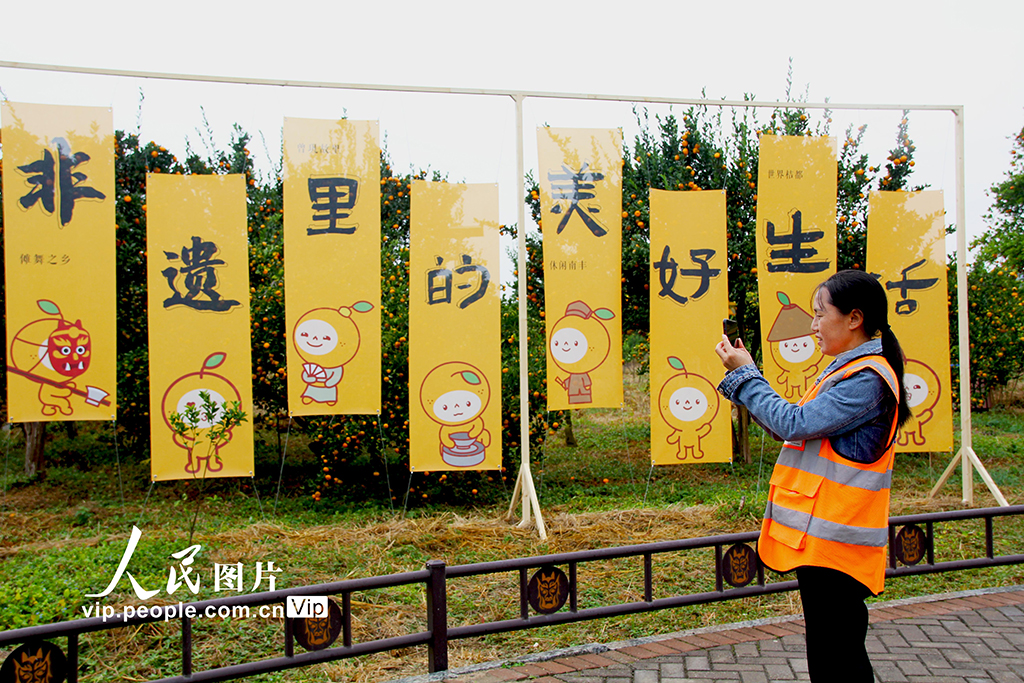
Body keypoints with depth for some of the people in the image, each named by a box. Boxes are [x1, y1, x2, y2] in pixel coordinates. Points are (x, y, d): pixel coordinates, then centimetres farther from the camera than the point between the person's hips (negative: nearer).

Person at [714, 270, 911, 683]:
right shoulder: (850, 371, 17)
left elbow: (795, 423, -21)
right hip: (820, 537, 10)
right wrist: (743, 373, 8)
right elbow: (790, 428, 15)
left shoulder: (867, 378, -16)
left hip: (834, 540, -10)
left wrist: (744, 374, -11)